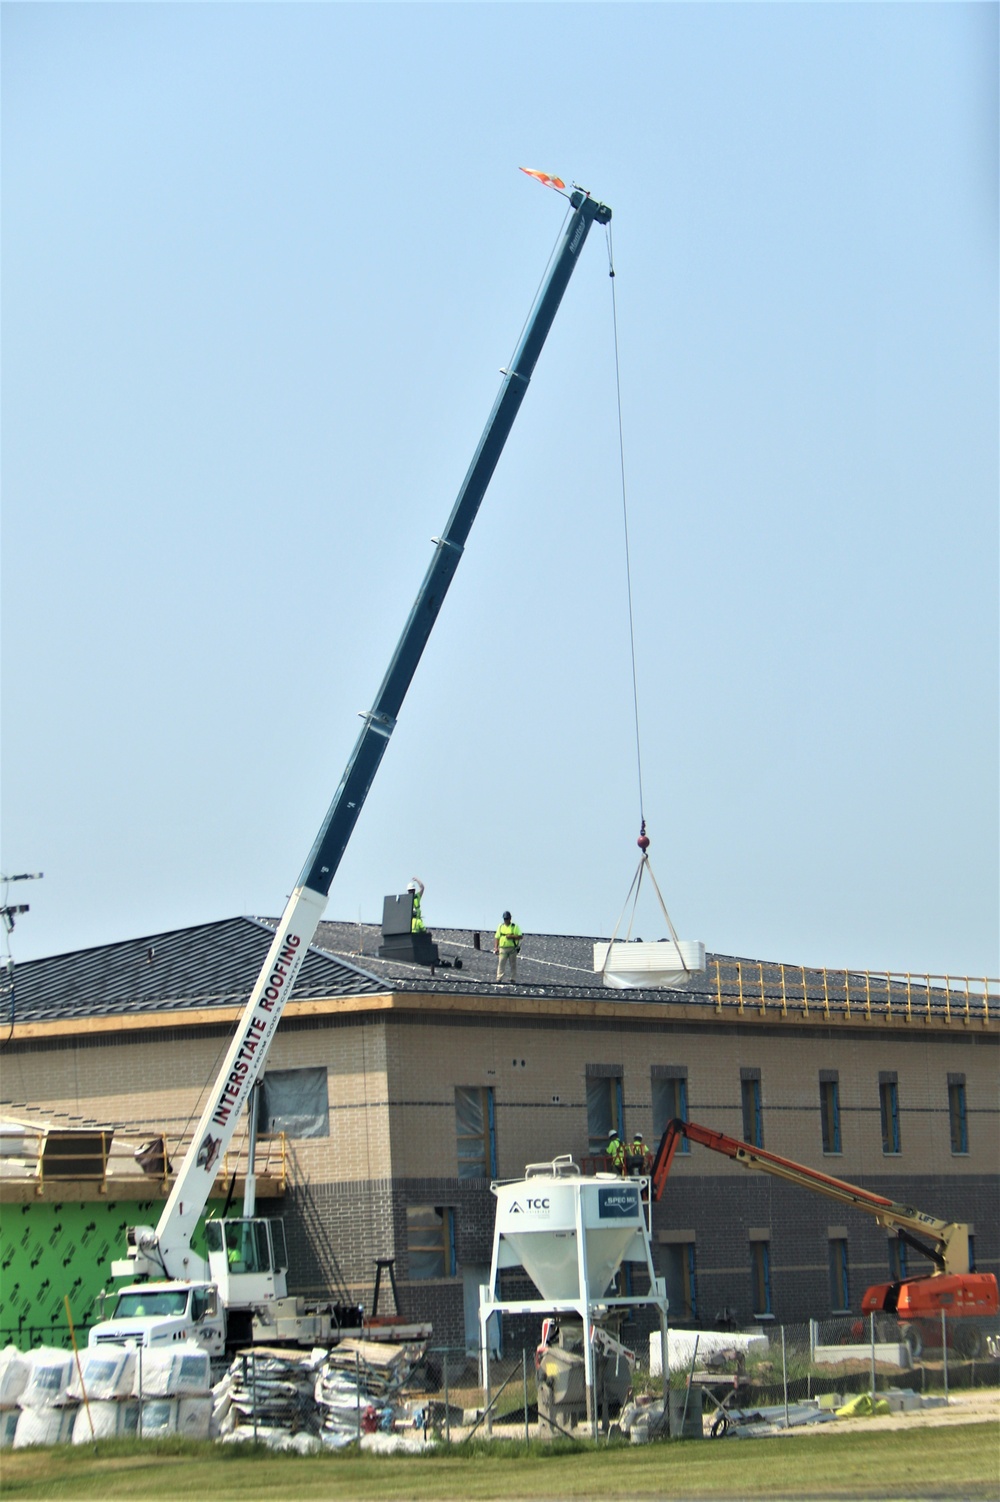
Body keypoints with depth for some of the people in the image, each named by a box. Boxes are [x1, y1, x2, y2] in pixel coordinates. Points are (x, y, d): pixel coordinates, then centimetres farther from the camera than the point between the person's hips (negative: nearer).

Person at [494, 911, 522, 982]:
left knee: (513, 964, 2)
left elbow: (520, 936, -2)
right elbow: (497, 938, 11)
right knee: (501, 964, -7)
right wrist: (496, 948, 1)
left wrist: (511, 936, -16)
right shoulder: (500, 926, 12)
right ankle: (499, 979, -9)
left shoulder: (515, 926, 4)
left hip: (512, 949, -1)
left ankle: (513, 979, 7)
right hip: (503, 949, 1)